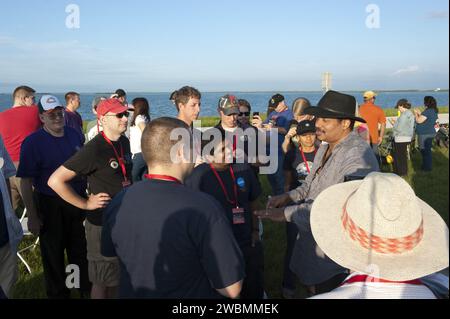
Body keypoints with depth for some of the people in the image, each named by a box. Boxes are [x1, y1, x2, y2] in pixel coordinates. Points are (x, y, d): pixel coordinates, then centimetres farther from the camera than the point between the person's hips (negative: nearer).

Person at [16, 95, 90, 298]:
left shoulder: (74, 135, 1)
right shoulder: (32, 142, -13)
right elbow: (26, 182, -13)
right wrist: (32, 216, -15)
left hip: (78, 201, 4)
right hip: (49, 206, -4)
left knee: (80, 250, 19)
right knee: (53, 253, 12)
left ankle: (85, 286, 41)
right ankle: (58, 293, 34)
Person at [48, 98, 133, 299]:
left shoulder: (124, 142, 3)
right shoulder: (94, 149, -21)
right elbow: (55, 181, -22)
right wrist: (86, 204, -18)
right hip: (103, 222, -7)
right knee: (104, 282, 9)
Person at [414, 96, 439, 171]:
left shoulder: (428, 111, -22)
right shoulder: (434, 111, 11)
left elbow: (419, 121, -20)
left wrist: (416, 113, -4)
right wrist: (420, 113, 17)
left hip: (425, 134, -10)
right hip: (430, 133, 10)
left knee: (425, 151, -1)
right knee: (427, 150, 19)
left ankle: (427, 167, 6)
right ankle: (427, 166, 29)